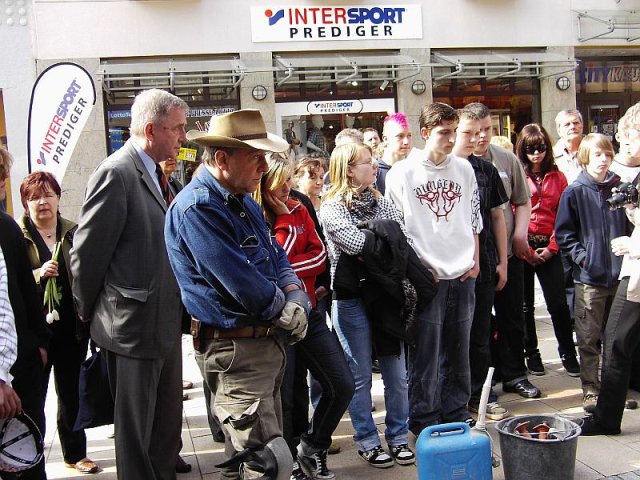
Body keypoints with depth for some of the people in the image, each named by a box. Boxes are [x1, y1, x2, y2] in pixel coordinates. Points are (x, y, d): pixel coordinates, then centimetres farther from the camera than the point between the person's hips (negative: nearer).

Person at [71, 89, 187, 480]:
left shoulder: (154, 173, 11)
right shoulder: (117, 173, -17)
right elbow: (86, 252, -16)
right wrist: (90, 313, -3)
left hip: (164, 322, 9)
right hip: (134, 326, -9)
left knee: (167, 421, 22)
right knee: (136, 429, 7)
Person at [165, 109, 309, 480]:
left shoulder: (244, 201, 12)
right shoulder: (198, 207, -19)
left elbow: (277, 257, 15)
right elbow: (242, 283, -24)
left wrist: (296, 297, -5)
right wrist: (287, 311, -7)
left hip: (268, 344, 10)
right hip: (236, 351, -10)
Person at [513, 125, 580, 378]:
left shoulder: (557, 177, 8)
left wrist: (552, 248, -5)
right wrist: (525, 250, -9)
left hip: (548, 248, 1)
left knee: (558, 303, 1)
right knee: (525, 305, 8)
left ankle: (568, 354, 14)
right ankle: (531, 354, 21)